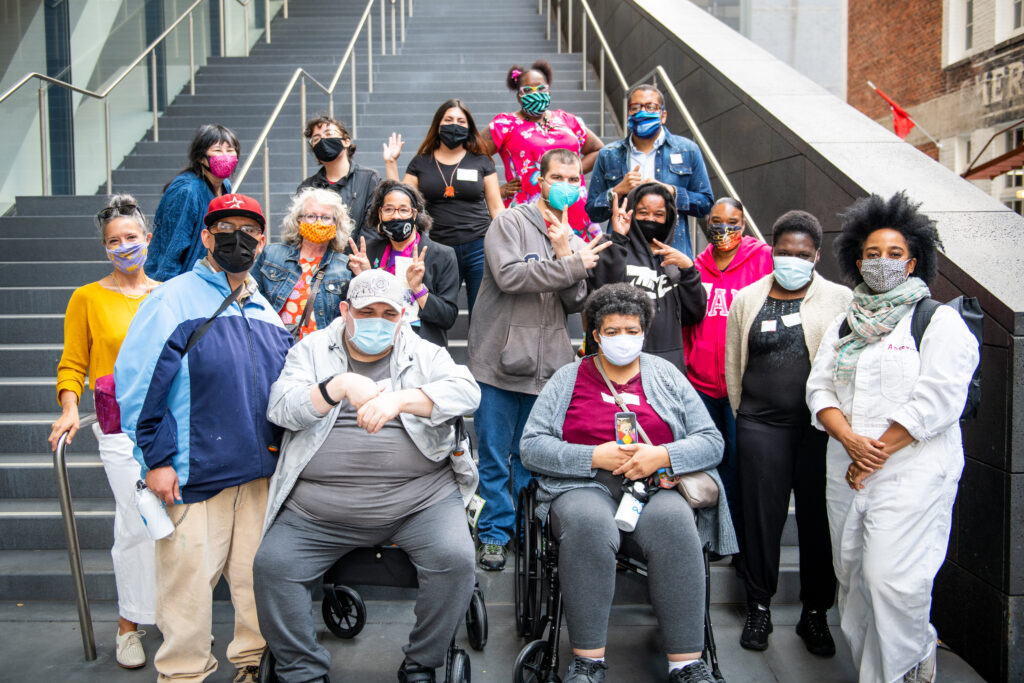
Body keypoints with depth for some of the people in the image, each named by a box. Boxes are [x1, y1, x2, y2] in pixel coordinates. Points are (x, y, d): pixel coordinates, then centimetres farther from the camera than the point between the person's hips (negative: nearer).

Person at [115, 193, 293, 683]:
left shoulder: (265, 311, 12)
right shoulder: (173, 301, -6)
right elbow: (135, 382, -10)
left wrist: (277, 443, 13)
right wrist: (156, 458, -12)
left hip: (260, 472, 5)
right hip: (194, 474, -5)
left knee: (257, 571, 11)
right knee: (188, 576, 2)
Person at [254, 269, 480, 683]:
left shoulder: (424, 354, 9)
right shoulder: (311, 351, 12)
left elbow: (466, 392, -10)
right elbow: (282, 409, -4)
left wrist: (399, 399, -27)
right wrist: (341, 386, -22)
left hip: (420, 498, -1)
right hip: (318, 508, 1)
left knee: (455, 559, -22)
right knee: (272, 565, -15)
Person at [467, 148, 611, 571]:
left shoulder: (577, 243, 14)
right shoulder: (510, 222, -2)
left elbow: (577, 303, 3)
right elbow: (509, 275, -19)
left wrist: (565, 252, -11)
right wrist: (572, 265, -15)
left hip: (548, 366, 4)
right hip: (500, 361, -4)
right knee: (495, 456, 4)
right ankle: (494, 533, 17)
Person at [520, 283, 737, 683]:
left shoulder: (666, 376, 16)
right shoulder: (567, 380, 12)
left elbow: (712, 441, 9)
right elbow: (531, 447, 3)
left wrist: (662, 455, -10)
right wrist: (593, 457, -10)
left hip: (658, 485, 1)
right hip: (584, 487, 0)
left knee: (673, 521, -33)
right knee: (587, 522, -35)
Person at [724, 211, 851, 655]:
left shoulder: (840, 300, 4)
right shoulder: (747, 300, 10)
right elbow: (732, 365, 13)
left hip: (820, 425, -1)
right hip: (761, 426, 1)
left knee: (819, 518, 6)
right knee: (761, 516, 6)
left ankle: (815, 613, 22)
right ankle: (759, 609, 21)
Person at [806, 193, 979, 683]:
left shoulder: (938, 321, -1)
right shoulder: (844, 325, 16)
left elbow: (936, 400, -12)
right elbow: (819, 388, 7)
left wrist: (878, 453, -13)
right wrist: (850, 440, -11)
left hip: (911, 472, -5)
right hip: (845, 472, 6)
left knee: (893, 580, -11)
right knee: (853, 576, 9)